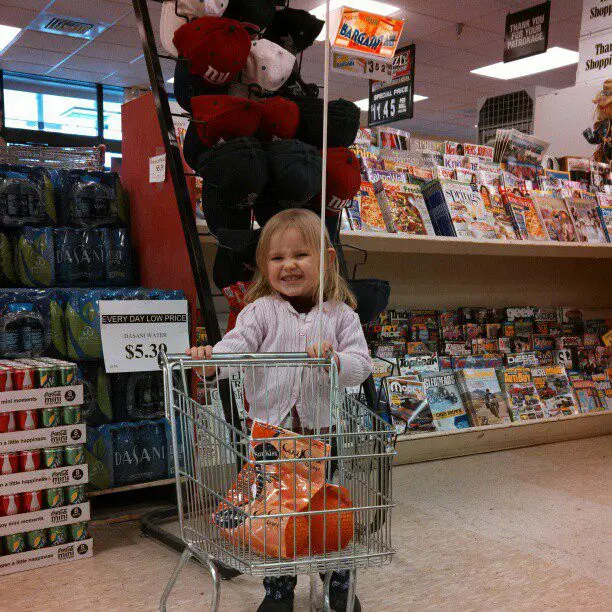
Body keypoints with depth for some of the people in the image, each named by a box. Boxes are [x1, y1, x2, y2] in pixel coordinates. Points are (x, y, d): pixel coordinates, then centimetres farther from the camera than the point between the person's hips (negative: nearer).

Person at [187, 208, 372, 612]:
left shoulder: (342, 315, 1)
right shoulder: (261, 311, 0)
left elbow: (361, 367, -4)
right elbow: (236, 347, -13)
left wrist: (335, 360, -23)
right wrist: (210, 360, -32)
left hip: (323, 430, 0)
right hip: (270, 430, 0)